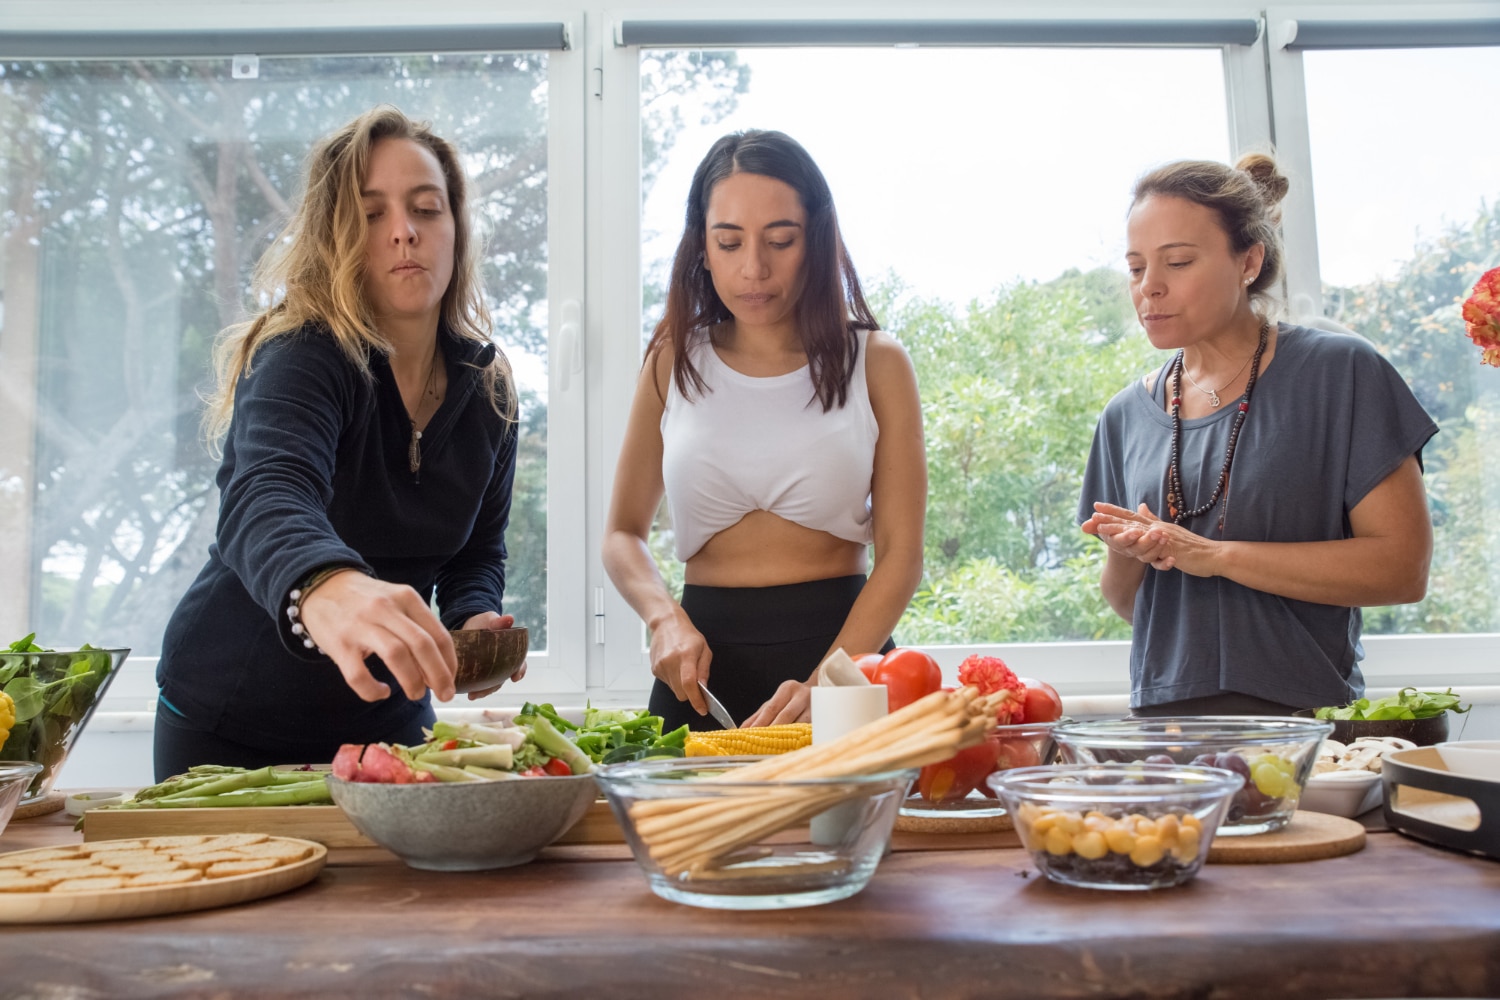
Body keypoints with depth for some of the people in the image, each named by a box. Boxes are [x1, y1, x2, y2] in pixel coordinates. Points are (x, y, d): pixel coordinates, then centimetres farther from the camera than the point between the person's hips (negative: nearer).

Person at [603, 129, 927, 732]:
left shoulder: (875, 362, 3)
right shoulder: (674, 362, 8)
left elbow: (901, 552, -3)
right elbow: (623, 533, 13)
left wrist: (824, 683, -16)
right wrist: (666, 617, -7)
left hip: (844, 644, -1)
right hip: (705, 662, 2)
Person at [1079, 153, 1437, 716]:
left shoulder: (1340, 374, -1)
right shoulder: (1127, 416, 10)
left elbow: (1403, 568, -7)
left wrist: (1211, 553, -12)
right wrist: (1127, 556, -6)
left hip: (1305, 715, -3)